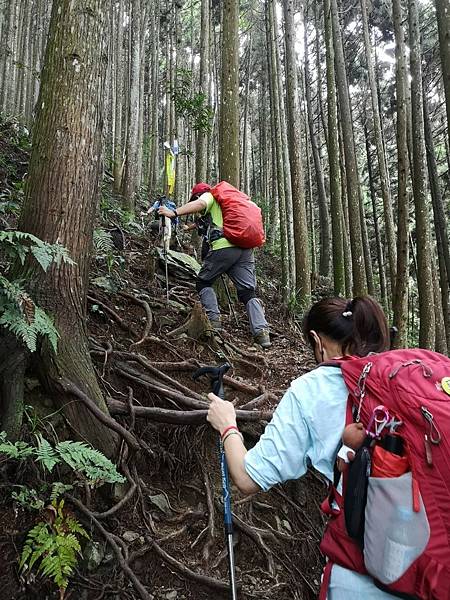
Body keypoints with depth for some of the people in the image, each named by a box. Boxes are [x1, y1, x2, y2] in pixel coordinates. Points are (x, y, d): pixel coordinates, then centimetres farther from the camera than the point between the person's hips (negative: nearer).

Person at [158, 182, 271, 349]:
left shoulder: (209, 196, 13)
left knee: (203, 282, 13)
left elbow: (199, 204, -9)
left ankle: (214, 319, 0)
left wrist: (174, 213, -15)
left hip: (224, 246, -6)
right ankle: (262, 331, -8)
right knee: (248, 291, 4)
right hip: (246, 248, 6)